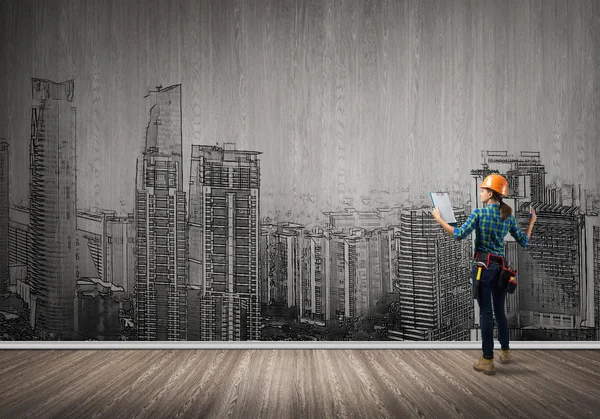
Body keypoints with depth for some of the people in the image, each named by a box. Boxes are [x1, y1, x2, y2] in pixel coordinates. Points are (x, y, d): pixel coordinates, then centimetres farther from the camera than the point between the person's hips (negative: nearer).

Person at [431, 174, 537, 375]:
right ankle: (505, 352, 30)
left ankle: (487, 360, 1)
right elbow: (523, 242, 12)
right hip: (500, 267, 5)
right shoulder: (508, 216, 7)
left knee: (485, 312, -2)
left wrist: (439, 219, -6)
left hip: (483, 266, -5)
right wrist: (532, 222, 27)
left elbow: (459, 234, -15)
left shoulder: (479, 212, -8)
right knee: (500, 311, 18)